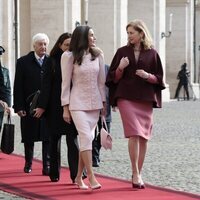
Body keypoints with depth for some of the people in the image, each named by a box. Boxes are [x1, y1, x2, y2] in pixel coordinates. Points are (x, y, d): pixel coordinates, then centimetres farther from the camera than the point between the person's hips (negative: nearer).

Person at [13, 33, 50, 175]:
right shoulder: (23, 62, 1)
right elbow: (18, 87, -1)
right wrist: (19, 107, -7)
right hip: (29, 106, 0)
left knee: (48, 137, -2)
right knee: (29, 138, 10)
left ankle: (47, 166, 1)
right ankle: (28, 164, 26)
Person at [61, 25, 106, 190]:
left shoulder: (98, 55, 4)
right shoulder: (69, 57, -5)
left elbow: (101, 80, 9)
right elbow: (66, 83, -3)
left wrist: (104, 102, 8)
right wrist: (65, 108, -5)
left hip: (95, 102, 4)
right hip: (78, 103, -4)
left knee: (87, 138, 5)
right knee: (86, 137, -14)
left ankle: (79, 177, 14)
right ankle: (91, 178, -14)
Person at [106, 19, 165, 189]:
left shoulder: (152, 54, 6)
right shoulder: (122, 52, 7)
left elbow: (158, 79, 8)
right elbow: (114, 78, 8)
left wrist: (147, 76, -11)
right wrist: (120, 68, -12)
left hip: (145, 99, 2)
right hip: (126, 97, -1)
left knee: (143, 137, 3)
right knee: (134, 134, -14)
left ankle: (138, 173, 14)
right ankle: (135, 174, -11)